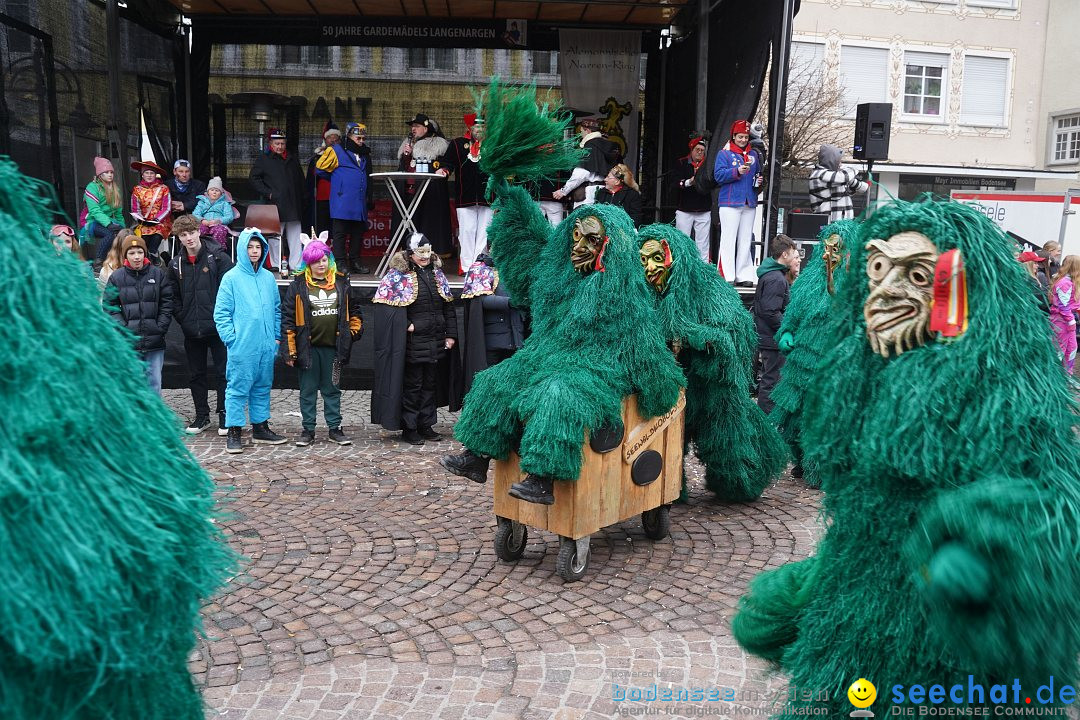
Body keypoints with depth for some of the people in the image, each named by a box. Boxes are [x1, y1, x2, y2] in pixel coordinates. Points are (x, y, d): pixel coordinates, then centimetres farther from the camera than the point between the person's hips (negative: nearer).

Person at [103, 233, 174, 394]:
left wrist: (160, 328, -4)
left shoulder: (159, 274, 5)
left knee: (154, 382, 5)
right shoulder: (116, 278, 4)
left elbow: (167, 303, 5)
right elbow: (110, 307, 4)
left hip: (155, 341, 1)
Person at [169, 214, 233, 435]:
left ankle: (224, 415, 13)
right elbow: (174, 298, 12)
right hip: (191, 331, 4)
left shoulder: (218, 257, -4)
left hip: (217, 328, -4)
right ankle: (202, 416, 24)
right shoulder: (175, 264, 8)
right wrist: (183, 320, 1)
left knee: (223, 373, 2)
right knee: (197, 374, 12)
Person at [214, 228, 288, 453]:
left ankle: (260, 427, 25)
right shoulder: (231, 278, -4)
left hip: (266, 346, 5)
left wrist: (276, 336, 12)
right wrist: (231, 339, -11)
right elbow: (221, 313, -4)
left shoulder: (268, 277, 10)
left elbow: (277, 309, 18)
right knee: (238, 388, -2)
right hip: (242, 347, -5)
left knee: (263, 387, 14)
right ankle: (233, 432, 7)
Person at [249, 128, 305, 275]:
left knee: (295, 237, 4)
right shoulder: (264, 158, 3)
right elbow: (253, 178, 0)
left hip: (293, 205, 4)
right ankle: (276, 265, 6)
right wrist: (268, 193, -8)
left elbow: (300, 179, 23)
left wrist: (301, 199, 13)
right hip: (275, 205, -4)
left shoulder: (292, 158, 16)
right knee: (275, 237, -2)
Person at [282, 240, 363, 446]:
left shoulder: (341, 282, 6)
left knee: (333, 389, 10)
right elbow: (288, 318, -2)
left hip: (333, 346, 2)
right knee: (308, 390, 7)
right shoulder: (298, 284, -1)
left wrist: (355, 330, 7)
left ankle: (335, 428, 19)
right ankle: (308, 429, 17)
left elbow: (353, 309, 19)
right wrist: (290, 350, -6)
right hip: (308, 347, -2)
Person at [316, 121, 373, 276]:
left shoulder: (365, 154, 19)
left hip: (360, 202, 6)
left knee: (358, 232, 9)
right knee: (340, 232, -4)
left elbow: (368, 177, 27)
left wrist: (370, 198, 21)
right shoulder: (336, 151, -1)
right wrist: (337, 181, 7)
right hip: (342, 202, -6)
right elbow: (320, 168, 1)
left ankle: (355, 262, 17)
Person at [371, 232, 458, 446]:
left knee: (430, 384, 12)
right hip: (412, 342, -6)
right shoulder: (397, 275, -7)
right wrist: (406, 324, -18)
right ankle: (409, 428, 13)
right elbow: (385, 304, -13)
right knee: (412, 385, 2)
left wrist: (451, 335, 8)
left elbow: (448, 307, 14)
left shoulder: (438, 275, 12)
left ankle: (426, 425, 24)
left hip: (436, 341, 6)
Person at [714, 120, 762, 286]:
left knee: (745, 241, 6)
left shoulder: (754, 155, 18)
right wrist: (737, 171, -22)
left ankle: (744, 275, 10)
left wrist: (759, 181, 4)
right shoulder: (724, 154, 2)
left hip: (749, 203, 5)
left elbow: (758, 174, 27)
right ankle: (727, 276, -7)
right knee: (729, 240, -8)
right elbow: (718, 175, -9)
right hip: (730, 202, -5)